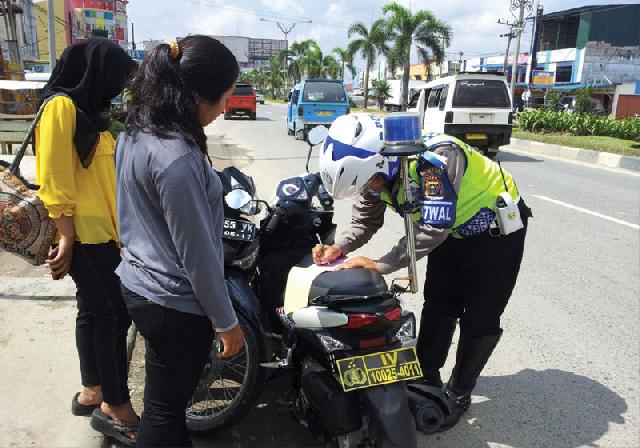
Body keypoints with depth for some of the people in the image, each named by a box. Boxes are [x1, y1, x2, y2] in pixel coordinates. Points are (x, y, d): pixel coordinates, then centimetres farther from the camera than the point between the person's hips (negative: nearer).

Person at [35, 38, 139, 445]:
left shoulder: (88, 110, 17)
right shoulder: (61, 106, -12)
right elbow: (55, 181, -18)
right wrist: (67, 239, -19)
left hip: (103, 231, 9)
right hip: (85, 235, -9)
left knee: (94, 312, 16)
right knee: (114, 315, -3)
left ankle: (92, 392, 30)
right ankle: (117, 406, 11)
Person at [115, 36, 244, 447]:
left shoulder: (136, 132, 1)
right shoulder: (178, 159, -28)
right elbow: (197, 254, -23)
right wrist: (226, 322, -12)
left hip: (139, 284, 9)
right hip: (174, 305, -9)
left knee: (167, 399, 28)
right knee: (164, 410, 13)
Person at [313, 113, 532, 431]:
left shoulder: (435, 158, -39)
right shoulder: (377, 166, -15)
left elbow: (433, 228, -40)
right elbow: (365, 219, -8)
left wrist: (381, 265, -40)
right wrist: (341, 246, -27)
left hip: (496, 227, -7)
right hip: (454, 232, 7)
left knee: (479, 318, 0)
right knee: (437, 307, 12)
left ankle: (458, 394, 17)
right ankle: (426, 379, 28)